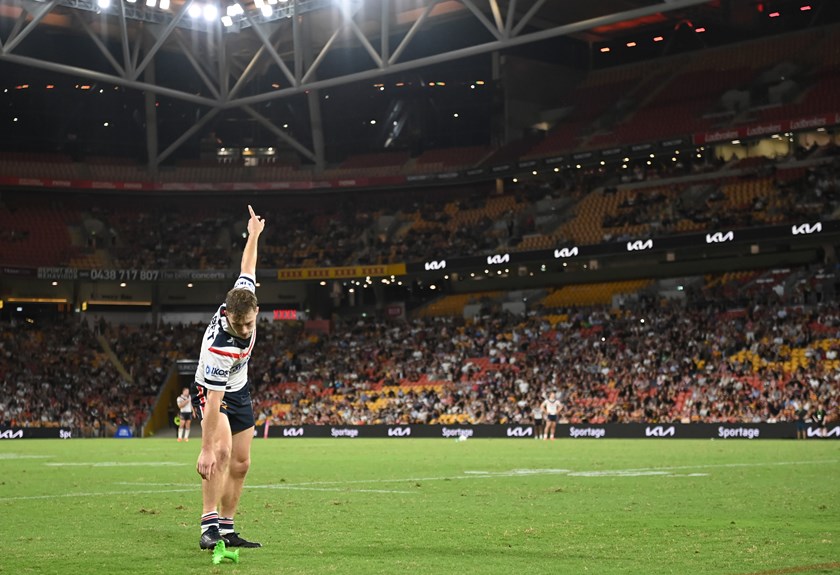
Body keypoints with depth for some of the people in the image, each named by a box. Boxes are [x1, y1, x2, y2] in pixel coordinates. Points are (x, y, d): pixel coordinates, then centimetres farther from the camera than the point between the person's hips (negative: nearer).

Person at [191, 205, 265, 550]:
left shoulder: (245, 296, -23)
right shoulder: (218, 348, -39)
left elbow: (247, 269, 0)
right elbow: (214, 403, -38)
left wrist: (254, 235, 12)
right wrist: (206, 448, -36)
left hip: (239, 390, 7)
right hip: (210, 392, -7)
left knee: (240, 464, 6)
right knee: (222, 451, -29)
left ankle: (227, 529, 13)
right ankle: (209, 526, -29)